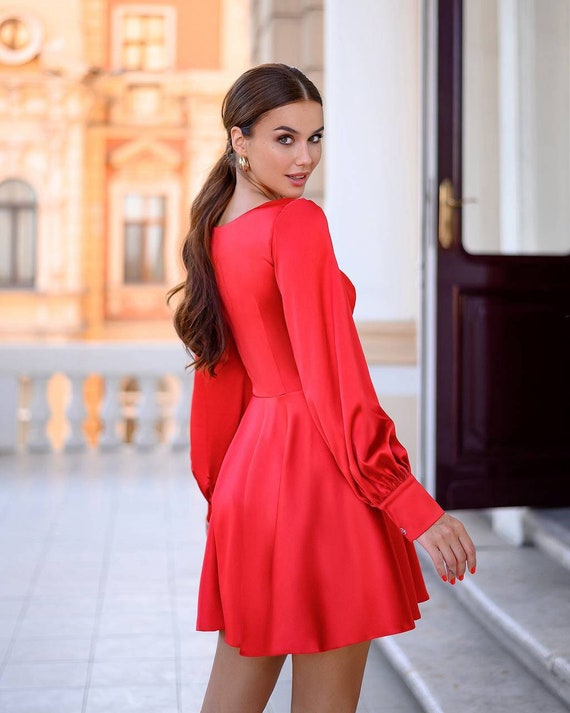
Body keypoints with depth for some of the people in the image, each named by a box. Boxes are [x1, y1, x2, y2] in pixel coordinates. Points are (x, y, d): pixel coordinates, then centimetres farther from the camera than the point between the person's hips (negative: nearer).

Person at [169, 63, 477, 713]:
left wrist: (223, 496, 24)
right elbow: (334, 373, -18)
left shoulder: (214, 233, 12)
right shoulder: (297, 222, -12)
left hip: (251, 463, 8)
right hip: (317, 471, -8)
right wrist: (411, 502, -17)